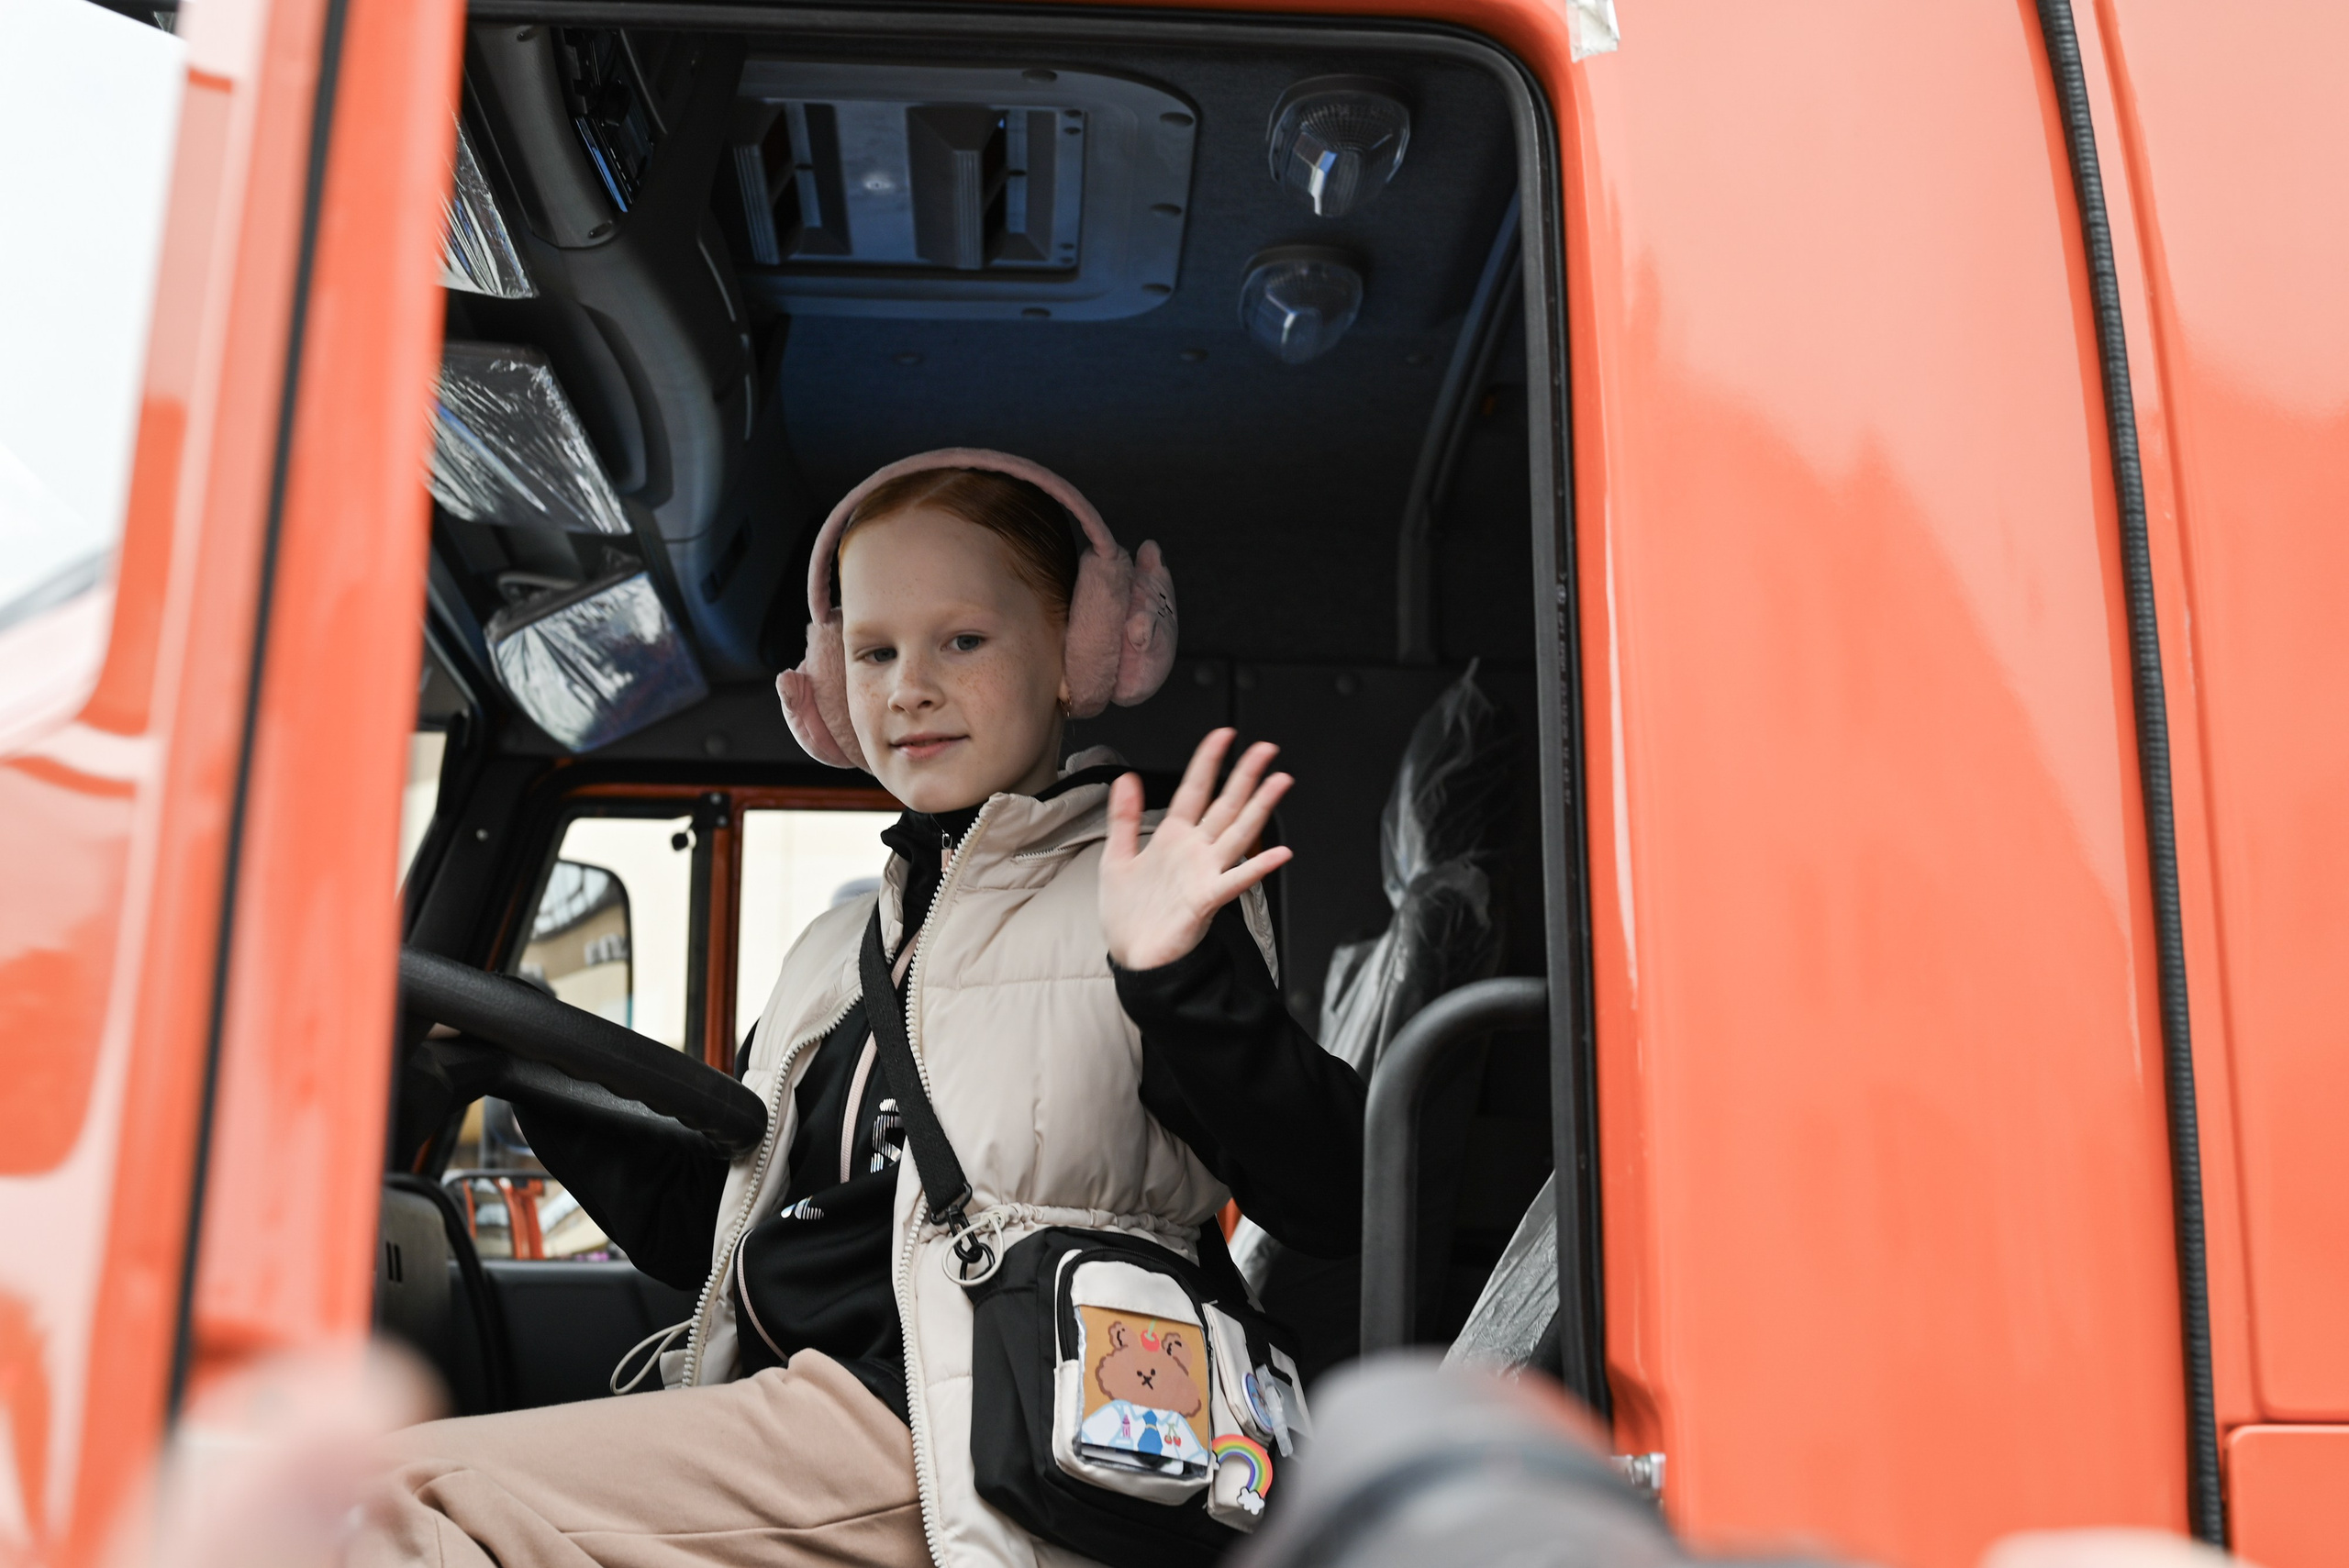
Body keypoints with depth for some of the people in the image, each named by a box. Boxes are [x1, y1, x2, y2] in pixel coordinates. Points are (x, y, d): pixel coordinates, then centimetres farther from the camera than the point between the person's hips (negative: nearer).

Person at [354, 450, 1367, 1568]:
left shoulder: (1144, 893, 0)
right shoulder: (836, 952, 22)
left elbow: (1331, 1204, -11)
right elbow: (702, 1224, 25)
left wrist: (1181, 978, -26)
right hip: (793, 1412, 8)